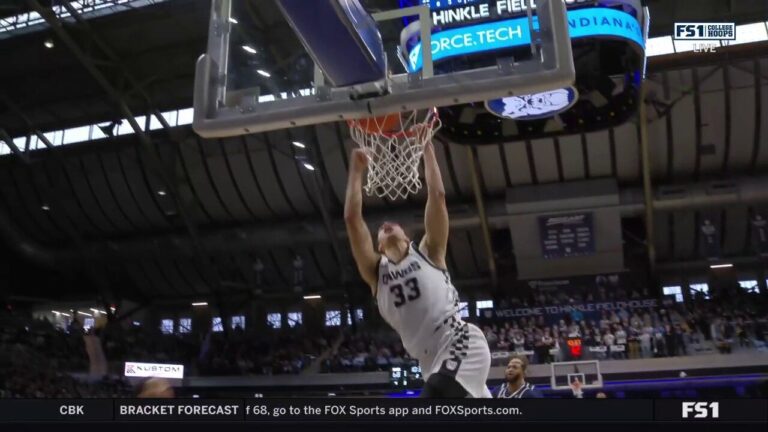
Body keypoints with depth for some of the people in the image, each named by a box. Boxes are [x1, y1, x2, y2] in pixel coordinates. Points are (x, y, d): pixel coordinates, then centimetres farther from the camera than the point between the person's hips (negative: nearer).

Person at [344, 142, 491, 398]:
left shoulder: (428, 253, 6)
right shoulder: (375, 271, 12)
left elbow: (437, 195, 1)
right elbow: (352, 217, 6)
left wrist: (426, 148, 7)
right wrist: (357, 170, 11)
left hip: (462, 344, -6)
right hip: (433, 361, 6)